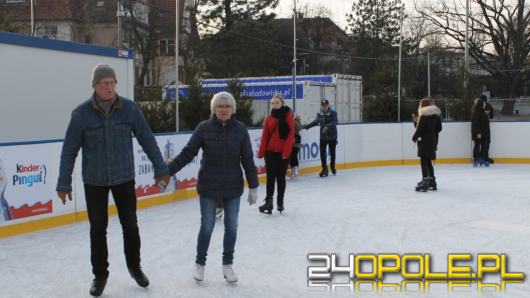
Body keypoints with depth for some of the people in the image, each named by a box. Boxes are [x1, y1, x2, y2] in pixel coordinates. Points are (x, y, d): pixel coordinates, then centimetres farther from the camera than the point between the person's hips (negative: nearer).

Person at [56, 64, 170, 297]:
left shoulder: (130, 109, -8)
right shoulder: (81, 113, -11)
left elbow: (147, 140, -1)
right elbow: (70, 150, -6)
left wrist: (161, 169, 1)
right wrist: (64, 183, -5)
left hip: (124, 178, 1)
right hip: (94, 181, -1)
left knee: (130, 225, 9)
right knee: (98, 228, 7)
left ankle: (134, 267, 31)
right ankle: (100, 275, 24)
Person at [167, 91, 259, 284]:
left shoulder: (240, 129, -6)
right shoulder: (204, 128, -9)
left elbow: (248, 160, -2)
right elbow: (187, 153, -7)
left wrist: (253, 186, 0)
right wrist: (167, 171, -13)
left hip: (233, 187, 2)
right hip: (208, 187, -1)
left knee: (231, 226, 11)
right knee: (207, 226, 8)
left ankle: (228, 264, 28)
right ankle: (200, 264, 27)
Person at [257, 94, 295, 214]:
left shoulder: (288, 116, -2)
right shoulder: (269, 118, 6)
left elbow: (291, 135, -7)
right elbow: (265, 136, 5)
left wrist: (286, 151, -13)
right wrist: (261, 152, -2)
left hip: (283, 152, -2)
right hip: (270, 151, 2)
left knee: (281, 177, 6)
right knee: (271, 177, -2)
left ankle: (280, 202, 16)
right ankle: (269, 201, -3)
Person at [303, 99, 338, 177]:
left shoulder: (333, 113, -13)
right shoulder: (319, 114, -1)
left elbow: (335, 122, -27)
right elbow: (316, 122, 15)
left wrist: (328, 126, -43)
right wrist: (306, 126, 17)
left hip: (332, 136, -3)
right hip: (323, 136, 3)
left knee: (332, 152, 12)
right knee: (322, 153, -7)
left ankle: (332, 167, 35)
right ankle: (325, 170, 0)